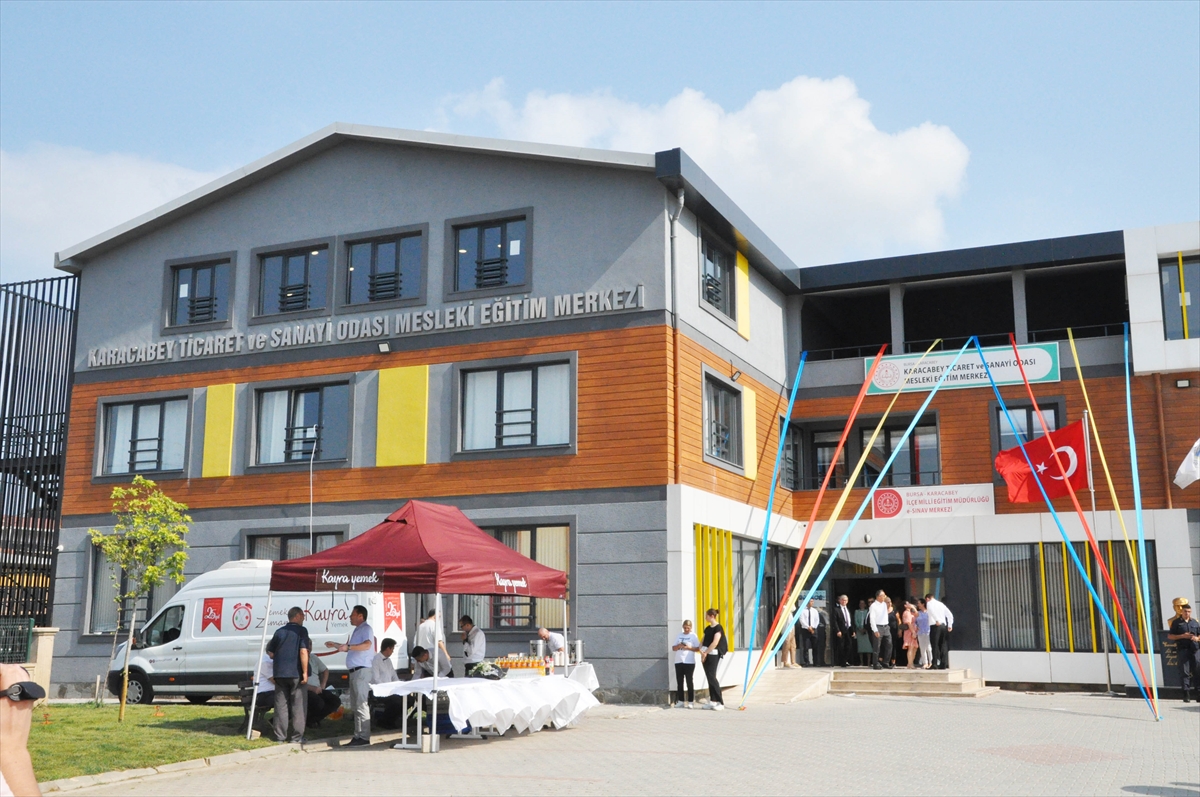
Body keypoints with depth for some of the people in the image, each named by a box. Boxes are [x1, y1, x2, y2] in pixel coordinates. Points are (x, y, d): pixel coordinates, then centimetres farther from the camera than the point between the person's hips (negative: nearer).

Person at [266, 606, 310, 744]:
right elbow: (303, 652, -15)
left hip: (280, 674, 5)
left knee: (281, 705, 9)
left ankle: (280, 736, 10)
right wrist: (305, 672, -13)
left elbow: (270, 653, 13)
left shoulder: (279, 632, 11)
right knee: (298, 705, 2)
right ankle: (297, 736, 2)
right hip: (296, 673, -5)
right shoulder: (301, 631, -5)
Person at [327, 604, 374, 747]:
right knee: (355, 706, 12)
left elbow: (367, 645, -28)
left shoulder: (366, 629, -9)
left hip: (362, 670, -10)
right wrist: (335, 645, 32)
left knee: (362, 705, -11)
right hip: (354, 671, 10)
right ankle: (358, 736, 17)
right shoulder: (356, 631, 21)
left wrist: (348, 647, -36)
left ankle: (364, 737, -11)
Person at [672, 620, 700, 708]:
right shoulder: (679, 636, 14)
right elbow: (673, 648, 13)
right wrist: (679, 646, -7)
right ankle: (680, 701, 10)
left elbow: (697, 648, -1)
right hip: (678, 662, 4)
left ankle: (690, 702, 2)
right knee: (679, 682, 5)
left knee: (690, 682, -2)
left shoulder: (693, 636, 3)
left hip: (689, 662, -4)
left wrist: (689, 648, -16)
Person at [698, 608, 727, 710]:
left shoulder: (718, 628, -8)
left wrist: (706, 652, -14)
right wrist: (701, 651, -1)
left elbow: (715, 642, -17)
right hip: (705, 655, 8)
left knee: (712, 677, -11)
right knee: (709, 678, 5)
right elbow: (703, 640, 16)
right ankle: (713, 701, 8)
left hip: (712, 654, -8)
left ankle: (720, 702, -8)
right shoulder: (707, 628, 15)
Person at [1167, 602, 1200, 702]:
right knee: (1184, 672, -5)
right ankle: (1186, 694, -5)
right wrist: (1182, 636, -9)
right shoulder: (1176, 622, 6)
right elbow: (1169, 636, 4)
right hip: (1182, 649, -3)